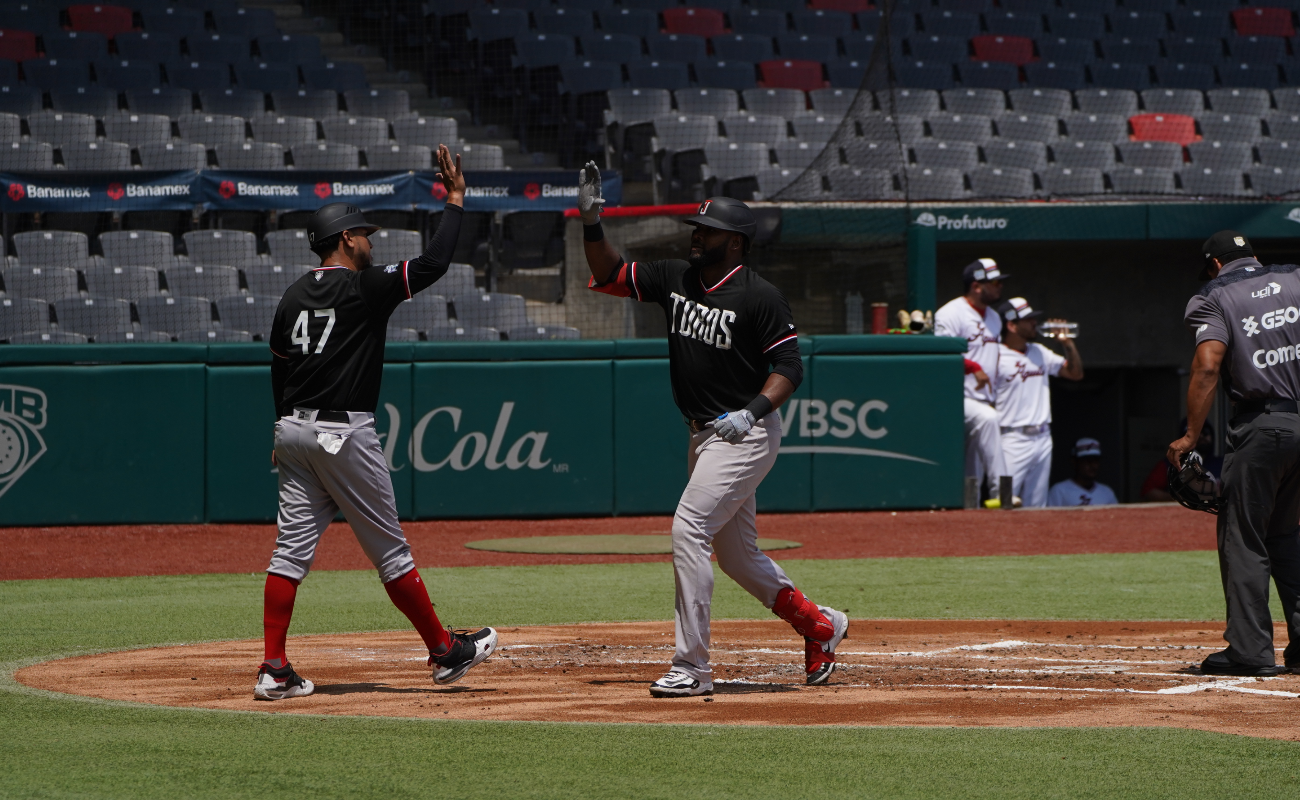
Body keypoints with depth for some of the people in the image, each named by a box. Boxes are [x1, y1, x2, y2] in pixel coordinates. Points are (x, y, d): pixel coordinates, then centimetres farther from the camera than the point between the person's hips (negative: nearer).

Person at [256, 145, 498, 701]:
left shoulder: (294, 296, 12)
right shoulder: (364, 288, -9)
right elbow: (433, 264, -15)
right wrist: (455, 201, -5)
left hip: (295, 429, 7)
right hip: (344, 434, -7)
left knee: (292, 548, 3)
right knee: (389, 550, 2)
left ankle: (275, 671, -3)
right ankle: (444, 651, 13)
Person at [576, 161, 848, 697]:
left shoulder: (759, 297, -13)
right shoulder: (675, 279, 6)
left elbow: (789, 366, -12)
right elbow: (609, 275, 6)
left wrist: (753, 411, -26)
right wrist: (592, 224, -9)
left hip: (746, 435, -8)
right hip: (703, 434, 8)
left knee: (689, 527, -19)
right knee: (736, 554, 15)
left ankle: (691, 667, -17)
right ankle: (819, 625, 34)